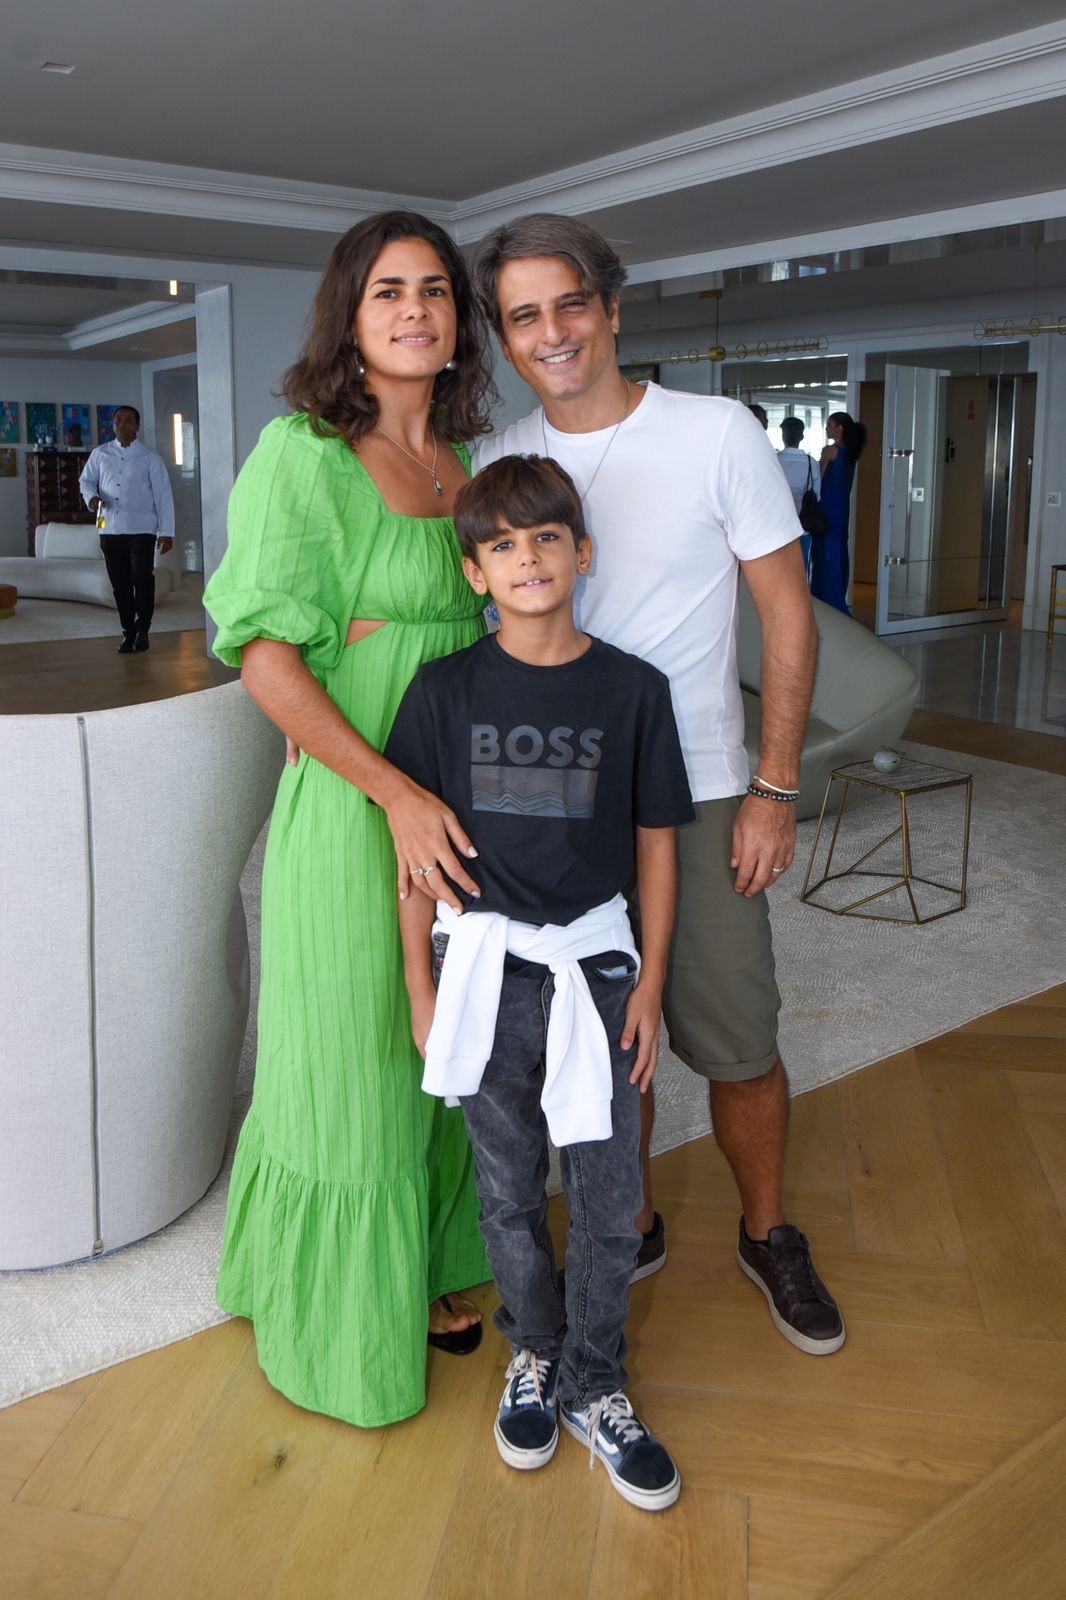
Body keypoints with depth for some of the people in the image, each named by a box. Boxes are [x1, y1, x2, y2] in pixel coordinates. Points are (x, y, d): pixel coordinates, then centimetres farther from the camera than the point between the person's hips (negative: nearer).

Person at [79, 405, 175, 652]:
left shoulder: (150, 458, 4)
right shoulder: (100, 454, 11)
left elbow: (163, 495, 1)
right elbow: (85, 480, 19)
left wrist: (166, 531, -6)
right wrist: (91, 496, -5)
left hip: (141, 528, -3)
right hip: (110, 528, 3)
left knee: (141, 576, -17)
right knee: (119, 583, 5)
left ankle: (142, 628, 1)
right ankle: (128, 631, 17)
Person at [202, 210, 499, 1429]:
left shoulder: (468, 458, 9)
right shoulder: (301, 452, -11)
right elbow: (266, 655, -17)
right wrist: (395, 792, -23)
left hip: (460, 805, 7)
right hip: (352, 806, -6)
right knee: (353, 1059, 9)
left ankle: (421, 1272, 43)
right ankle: (342, 1318, 32)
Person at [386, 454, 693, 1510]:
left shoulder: (632, 690, -4)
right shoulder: (445, 690, -4)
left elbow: (655, 845, 1)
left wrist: (649, 983, 0)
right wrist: (421, 983, 0)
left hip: (595, 966, 0)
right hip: (485, 966, 0)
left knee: (609, 1196, 8)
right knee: (508, 1191, 15)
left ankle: (593, 1385, 31)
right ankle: (534, 1351, 40)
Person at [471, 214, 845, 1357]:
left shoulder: (717, 434, -7)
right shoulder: (501, 462, 2)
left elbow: (787, 611, -4)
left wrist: (775, 787, -8)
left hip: (698, 795, -2)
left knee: (736, 1044, 5)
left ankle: (768, 1235, 30)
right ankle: (631, 1228, 35)